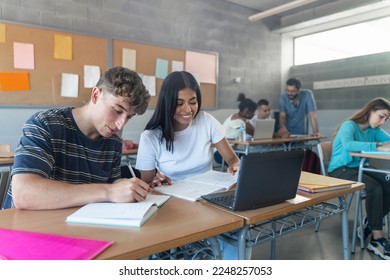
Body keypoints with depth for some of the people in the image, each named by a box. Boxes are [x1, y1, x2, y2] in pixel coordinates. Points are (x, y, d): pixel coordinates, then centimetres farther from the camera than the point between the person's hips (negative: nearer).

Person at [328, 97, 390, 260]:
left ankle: (370, 224, 6)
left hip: (360, 168, 8)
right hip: (340, 170, -7)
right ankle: (377, 240, -18)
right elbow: (348, 144, -34)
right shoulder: (349, 126, -13)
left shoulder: (374, 130, 10)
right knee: (375, 188, -29)